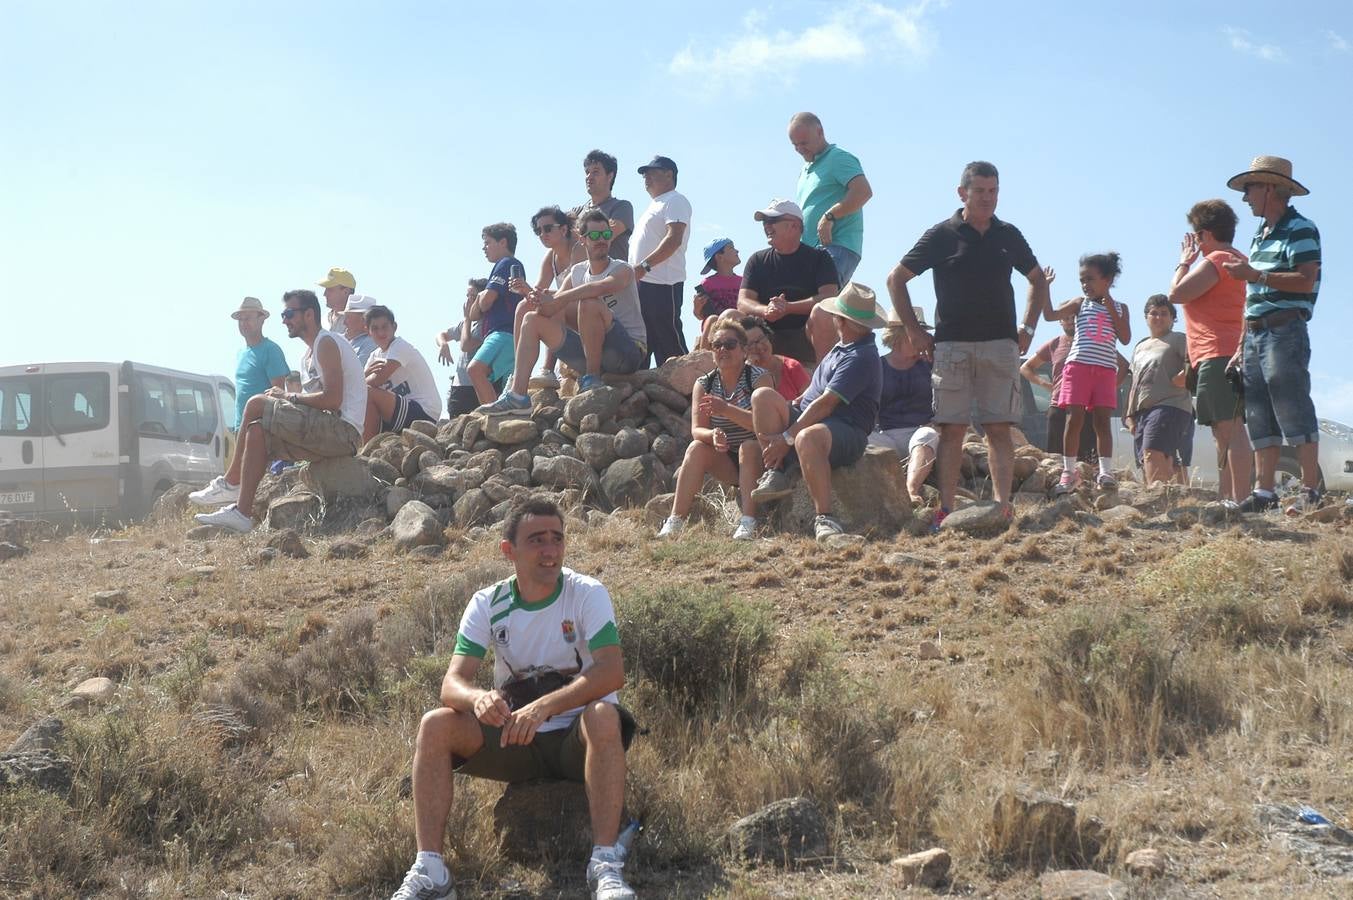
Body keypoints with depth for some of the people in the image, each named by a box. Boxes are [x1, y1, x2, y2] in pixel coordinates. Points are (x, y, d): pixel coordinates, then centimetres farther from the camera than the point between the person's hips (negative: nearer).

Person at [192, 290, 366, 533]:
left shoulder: (327, 343, -7)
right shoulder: (307, 356, 24)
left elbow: (332, 399, -19)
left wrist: (289, 397, -7)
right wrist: (286, 399, 3)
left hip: (343, 431, -10)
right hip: (329, 433, 10)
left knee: (257, 404, -13)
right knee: (257, 431, 4)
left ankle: (230, 483, -5)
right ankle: (242, 512, -1)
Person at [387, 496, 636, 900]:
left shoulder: (587, 594, -11)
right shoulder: (487, 604, -3)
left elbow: (612, 671, -26)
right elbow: (453, 683, -13)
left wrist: (543, 707, -40)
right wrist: (479, 698, -38)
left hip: (576, 740, -3)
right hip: (514, 738, 3)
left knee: (603, 716, -36)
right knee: (435, 726, -20)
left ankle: (606, 863, -36)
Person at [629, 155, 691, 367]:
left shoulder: (674, 202, -4)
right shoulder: (655, 206, 26)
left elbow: (674, 239, -18)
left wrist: (644, 266, -23)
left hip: (662, 285, -10)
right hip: (642, 284, 10)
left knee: (669, 341, -11)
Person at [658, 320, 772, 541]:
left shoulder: (759, 377, -11)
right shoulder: (704, 384, 1)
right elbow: (697, 430, -10)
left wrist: (727, 410, -38)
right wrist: (713, 435, -35)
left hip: (757, 457, -3)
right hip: (726, 461, 4)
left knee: (748, 447, -33)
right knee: (696, 448, -22)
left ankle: (748, 523, -40)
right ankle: (675, 521, -27)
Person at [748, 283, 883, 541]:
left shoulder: (861, 358, -17)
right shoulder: (843, 346, 15)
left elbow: (825, 404, -21)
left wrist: (787, 438, -21)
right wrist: (792, 406, 17)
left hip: (846, 432, -10)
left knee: (807, 438, -43)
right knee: (763, 396, -8)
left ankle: (824, 517, -36)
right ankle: (775, 474, -15)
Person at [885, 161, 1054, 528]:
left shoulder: (1008, 235, 11)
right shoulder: (942, 235, 2)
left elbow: (1038, 279, 25)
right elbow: (896, 279, 6)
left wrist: (1028, 328, 13)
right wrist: (914, 331, 1)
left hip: (1001, 345, 2)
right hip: (952, 344, -2)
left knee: (999, 428, -3)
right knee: (952, 429, -4)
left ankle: (1003, 508, -6)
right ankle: (945, 510, -5)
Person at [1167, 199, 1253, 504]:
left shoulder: (1215, 261, -10)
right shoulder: (1239, 261, 22)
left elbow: (1177, 294, -14)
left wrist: (1184, 262, 0)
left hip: (1217, 358, -11)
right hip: (1232, 355, 11)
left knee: (1230, 431, -16)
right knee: (1226, 433, 13)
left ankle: (1240, 501, -21)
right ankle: (1228, 498, 16)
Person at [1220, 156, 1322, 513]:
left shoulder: (1300, 229, -6)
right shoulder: (1260, 235, 21)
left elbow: (1305, 281, -18)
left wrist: (1256, 274, -21)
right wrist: (1242, 346, 18)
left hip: (1284, 332, -9)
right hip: (1255, 333, 9)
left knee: (1293, 412, -10)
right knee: (1260, 417, 6)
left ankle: (1311, 490, -7)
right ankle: (1264, 492, 7)